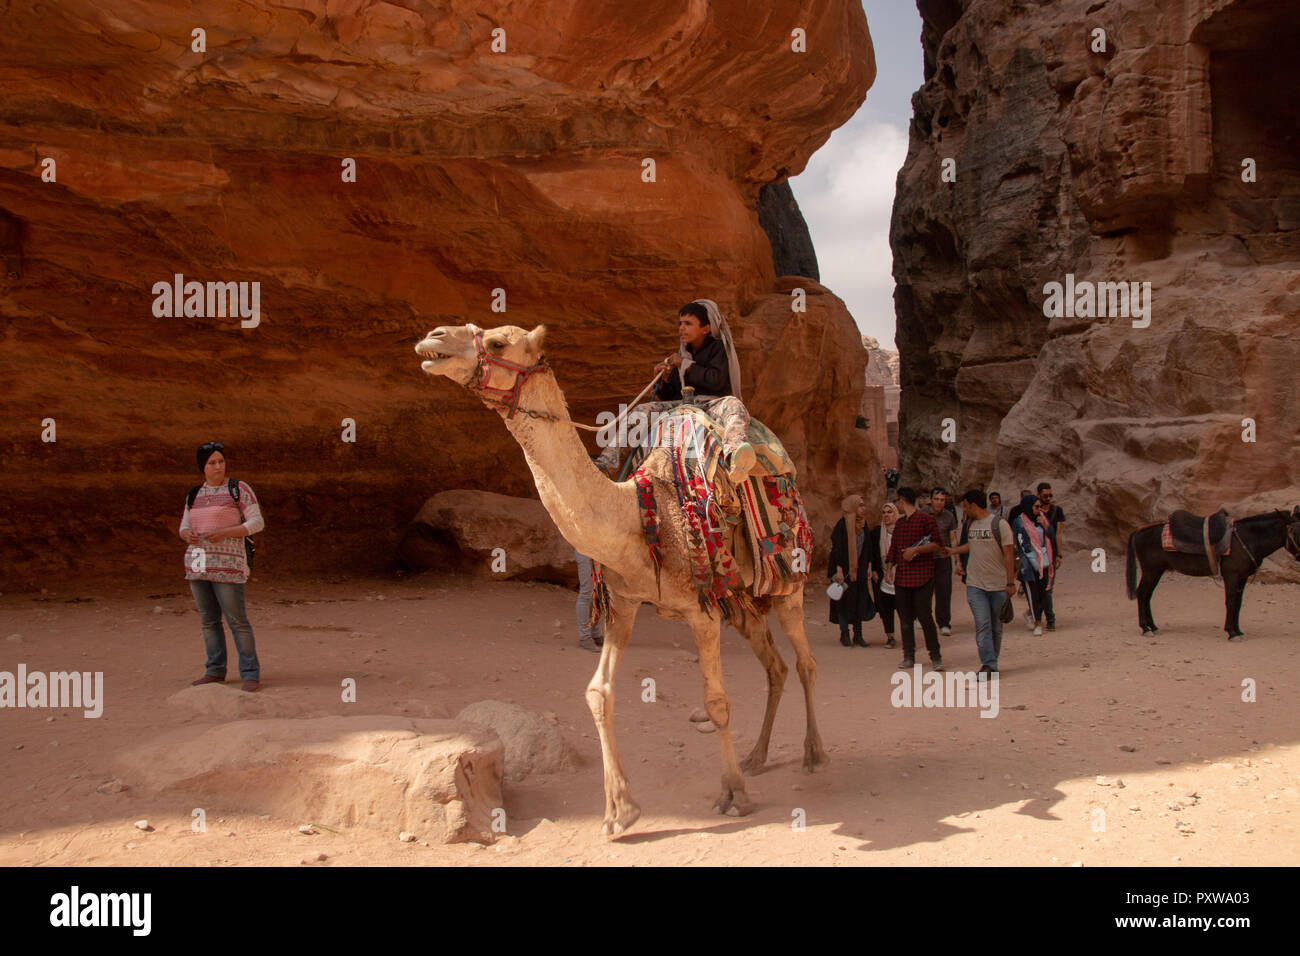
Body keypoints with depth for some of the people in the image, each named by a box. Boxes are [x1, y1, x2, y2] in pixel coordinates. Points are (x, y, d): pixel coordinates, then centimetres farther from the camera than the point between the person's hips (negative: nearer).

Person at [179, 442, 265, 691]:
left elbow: (257, 523, -9)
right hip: (198, 565, 6)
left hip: (226, 565, -6)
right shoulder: (195, 495, 12)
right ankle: (216, 671, 18)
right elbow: (184, 528, 14)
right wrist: (187, 535, -11)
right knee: (208, 620, 9)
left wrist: (224, 533, -20)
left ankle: (251, 673, -1)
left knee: (237, 620, -7)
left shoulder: (239, 489, -4)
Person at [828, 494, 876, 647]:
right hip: (845, 567, -6)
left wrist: (869, 567, 9)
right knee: (845, 600, 1)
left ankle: (858, 635, 12)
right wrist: (839, 571, -19)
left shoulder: (863, 524, 6)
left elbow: (868, 547, 12)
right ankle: (844, 634, 12)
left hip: (859, 568, 6)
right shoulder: (842, 525, -14)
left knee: (860, 600, 6)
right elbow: (837, 548, -16)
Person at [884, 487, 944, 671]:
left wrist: (916, 550, -16)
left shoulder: (926, 519, -3)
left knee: (924, 616, -9)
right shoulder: (899, 523, 17)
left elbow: (937, 544, -7)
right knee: (905, 618, 5)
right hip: (902, 577, 6)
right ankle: (909, 657, 12)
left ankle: (935, 657, 1)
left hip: (922, 576, -6)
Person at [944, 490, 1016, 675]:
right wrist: (951, 551, 34)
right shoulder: (970, 524, 10)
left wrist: (1011, 582, -11)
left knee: (996, 626, 6)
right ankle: (988, 665, -13)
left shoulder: (999, 524, -7)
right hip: (975, 584, 3)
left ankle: (993, 661, 19)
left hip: (998, 584, -3)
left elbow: (1009, 554, -8)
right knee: (982, 624, -10)